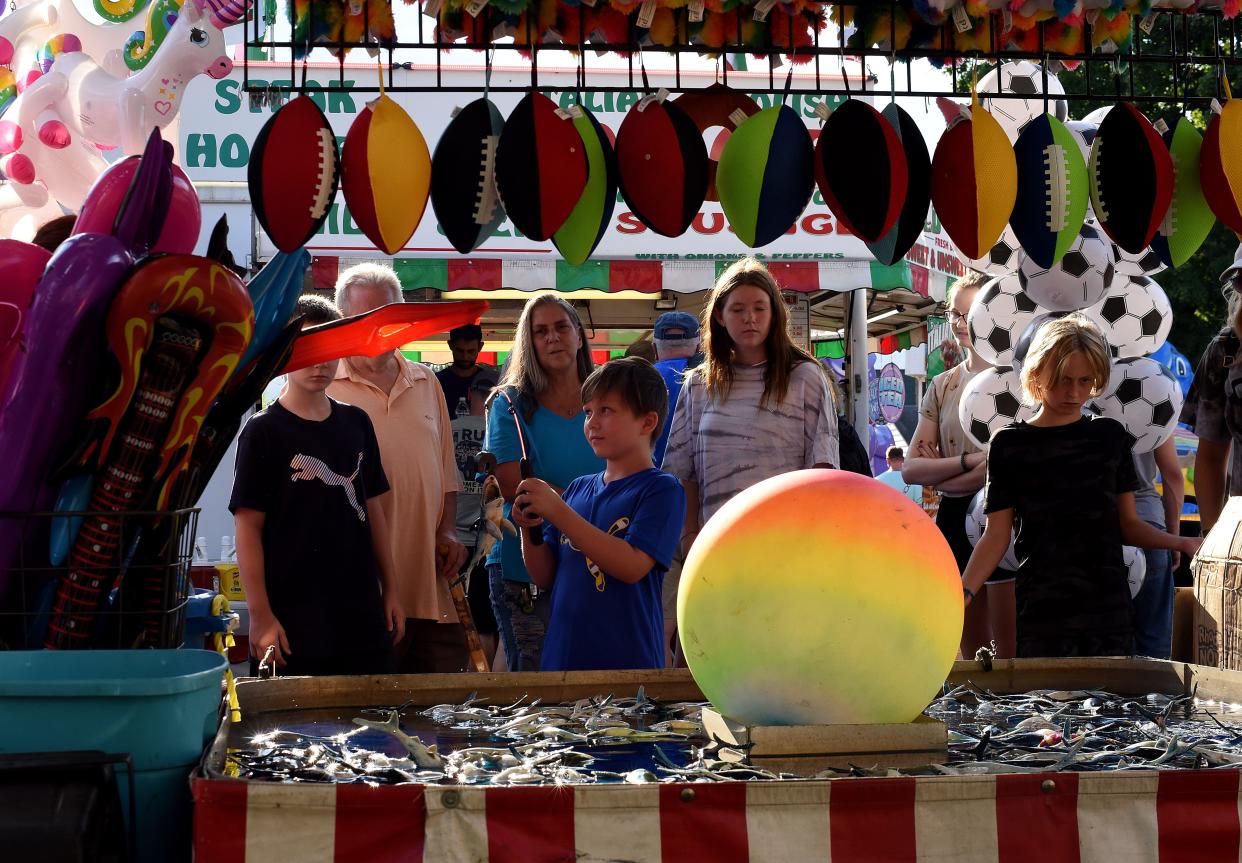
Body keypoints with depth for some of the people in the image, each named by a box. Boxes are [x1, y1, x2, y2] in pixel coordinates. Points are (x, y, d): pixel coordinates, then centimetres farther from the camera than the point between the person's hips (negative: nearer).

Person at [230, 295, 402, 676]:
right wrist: (260, 616, -12)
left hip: (361, 615, 5)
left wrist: (390, 590, 12)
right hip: (292, 622, -5)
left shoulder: (356, 424, 9)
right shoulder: (264, 432, -5)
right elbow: (248, 527, -8)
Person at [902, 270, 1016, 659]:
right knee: (971, 656, 11)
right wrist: (969, 461, -12)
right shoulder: (943, 385, 13)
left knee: (1011, 658, -6)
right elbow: (910, 469, 5)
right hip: (954, 521, 6)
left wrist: (940, 476, -6)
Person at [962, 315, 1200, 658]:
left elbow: (1128, 525, 11)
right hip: (1041, 613, -2)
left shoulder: (1109, 435, 9)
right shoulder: (1009, 444, 3)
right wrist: (964, 592, -14)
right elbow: (996, 536, 0)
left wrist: (1179, 543, -7)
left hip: (1109, 606, 2)